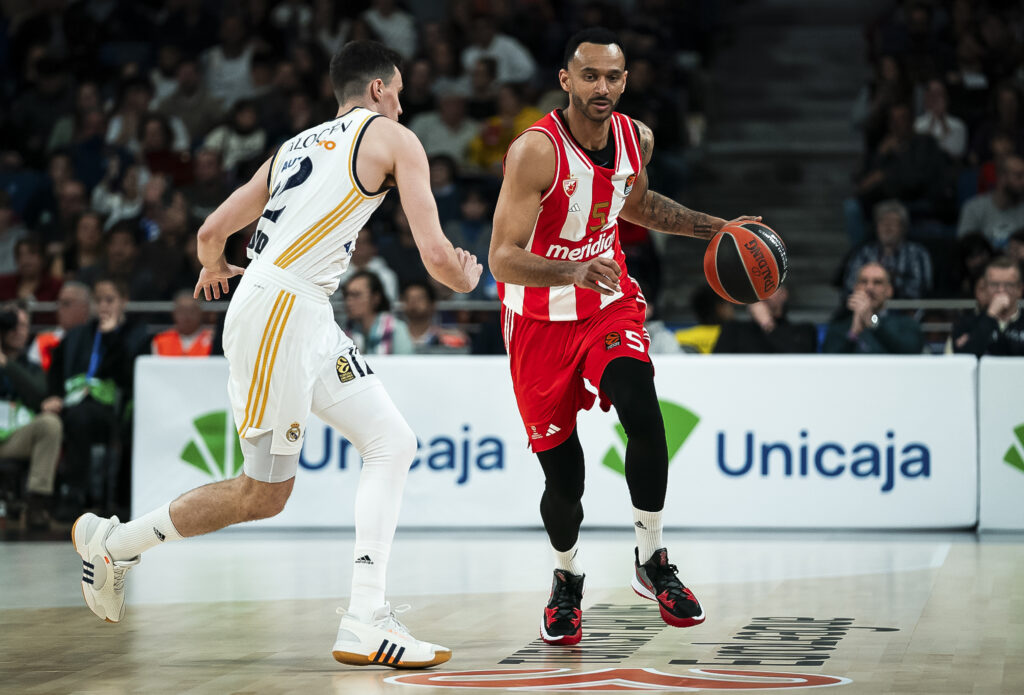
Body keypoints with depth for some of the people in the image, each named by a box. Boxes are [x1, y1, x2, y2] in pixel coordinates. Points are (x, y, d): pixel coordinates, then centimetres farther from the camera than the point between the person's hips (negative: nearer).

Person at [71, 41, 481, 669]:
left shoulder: (296, 146, 22)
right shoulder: (393, 138, 2)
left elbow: (212, 231, 25)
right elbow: (436, 256, -4)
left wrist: (214, 271, 49)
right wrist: (466, 279, 20)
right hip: (278, 312, -9)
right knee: (263, 495, -4)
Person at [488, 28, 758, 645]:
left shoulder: (637, 139, -4)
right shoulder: (536, 151, -23)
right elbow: (504, 259, -29)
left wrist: (717, 228, 14)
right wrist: (574, 271, -46)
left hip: (609, 304, 3)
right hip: (541, 320, -3)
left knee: (643, 414, -25)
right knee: (564, 480, -1)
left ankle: (652, 562, -7)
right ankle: (568, 579, 30)